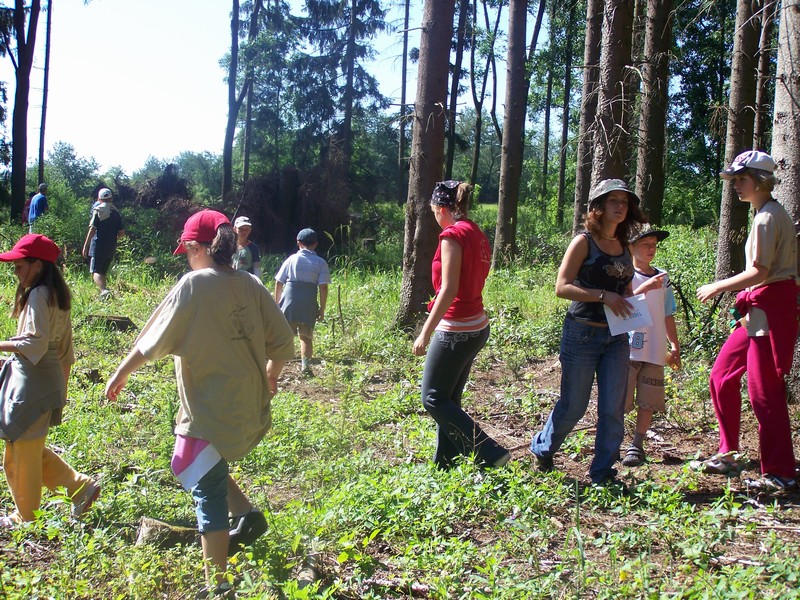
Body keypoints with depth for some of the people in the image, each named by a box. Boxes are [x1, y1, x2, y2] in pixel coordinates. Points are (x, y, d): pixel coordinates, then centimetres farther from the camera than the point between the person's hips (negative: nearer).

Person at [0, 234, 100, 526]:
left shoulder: (38, 295, -16)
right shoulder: (57, 294, 12)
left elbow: (35, 342, -24)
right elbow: (64, 346, 16)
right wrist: (62, 384, 21)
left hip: (32, 382, -10)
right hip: (49, 380, 10)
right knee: (31, 449, 19)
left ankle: (25, 517, 18)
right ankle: (81, 485, 19)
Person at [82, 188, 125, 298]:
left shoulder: (98, 210, -6)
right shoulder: (116, 212, 8)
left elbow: (92, 229, -14)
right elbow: (122, 232, 8)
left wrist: (85, 245, -11)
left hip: (99, 245, -5)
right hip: (111, 247, 5)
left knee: (95, 271, -10)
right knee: (103, 272, 18)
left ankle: (103, 290, -35)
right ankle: (103, 293, 20)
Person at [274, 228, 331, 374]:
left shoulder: (291, 259, 7)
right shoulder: (320, 262, 4)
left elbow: (278, 283, 6)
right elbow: (323, 287, -3)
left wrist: (277, 302, 15)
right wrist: (322, 309, 2)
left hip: (289, 302, 0)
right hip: (309, 305, 0)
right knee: (306, 336, 10)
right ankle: (305, 364, 0)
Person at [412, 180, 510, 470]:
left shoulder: (453, 235, -15)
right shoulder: (478, 235, 11)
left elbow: (449, 290, -21)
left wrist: (426, 332, -19)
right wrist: (439, 303, 24)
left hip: (456, 330, -9)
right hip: (477, 327, 9)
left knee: (434, 399, 0)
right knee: (449, 399, 16)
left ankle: (490, 455, -4)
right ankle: (445, 464, 22)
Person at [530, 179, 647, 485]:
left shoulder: (624, 247, 11)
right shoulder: (584, 242, -8)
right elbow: (562, 287, -15)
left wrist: (628, 304, 1)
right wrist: (603, 296, -23)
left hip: (616, 337, 6)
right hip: (583, 334, -5)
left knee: (613, 409, 3)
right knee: (573, 406, 5)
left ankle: (603, 472, 15)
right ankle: (542, 449, 31)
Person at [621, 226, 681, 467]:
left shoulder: (663, 278, 13)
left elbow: (667, 316, 18)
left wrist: (675, 346, 15)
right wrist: (646, 287, -25)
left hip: (654, 352, 5)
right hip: (627, 348, -4)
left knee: (648, 402, 5)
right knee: (619, 402, -4)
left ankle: (637, 445, 15)